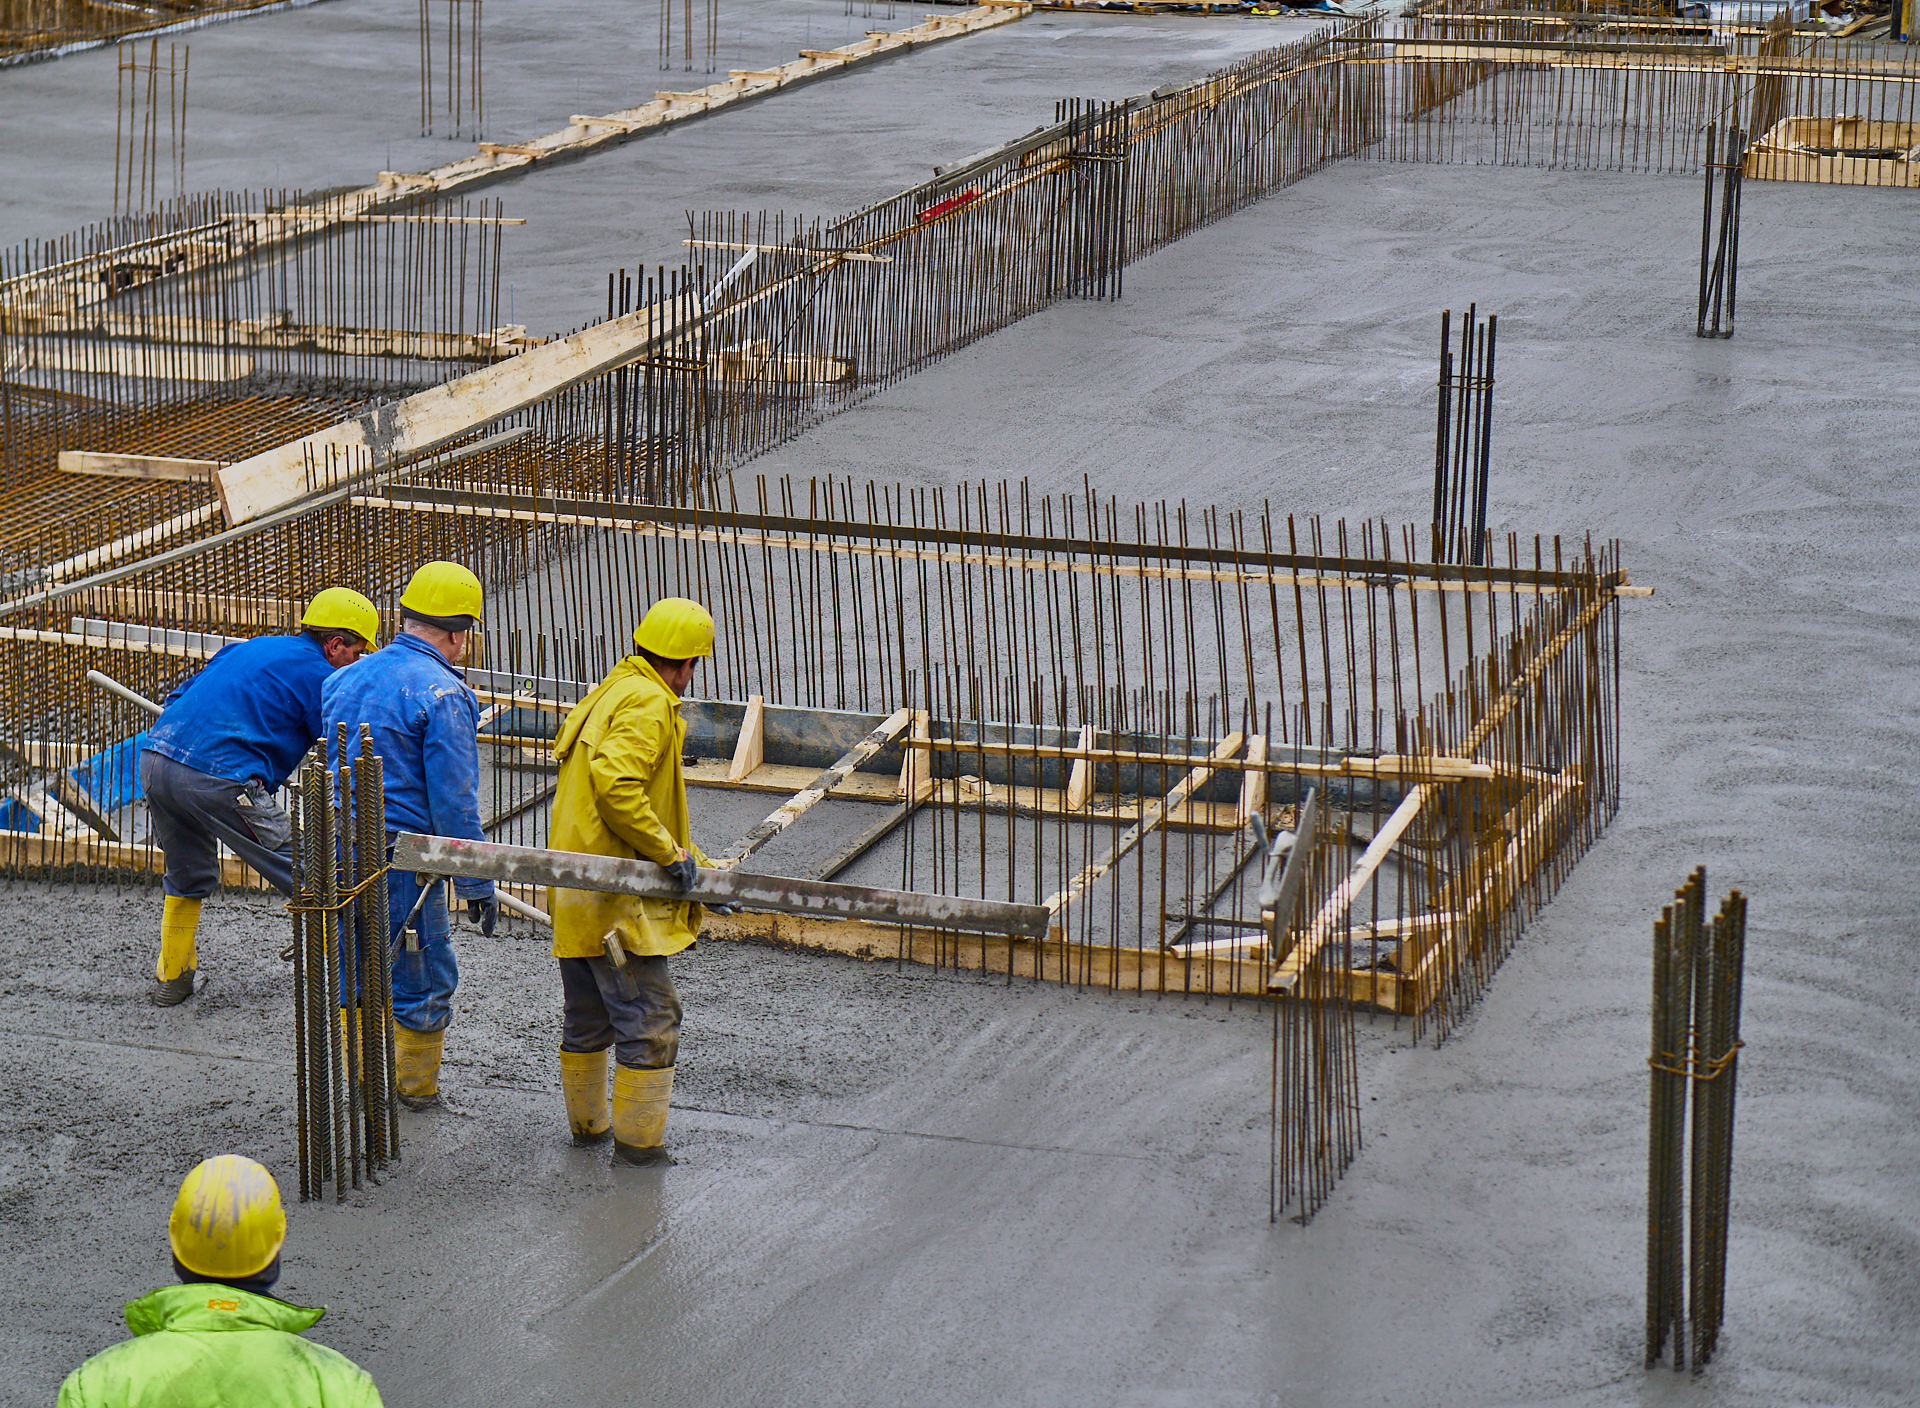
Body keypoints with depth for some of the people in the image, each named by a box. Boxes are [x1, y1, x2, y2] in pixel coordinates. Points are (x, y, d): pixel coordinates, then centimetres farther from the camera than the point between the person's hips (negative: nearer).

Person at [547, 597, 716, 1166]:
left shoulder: (607, 694, 19)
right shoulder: (647, 702, -13)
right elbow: (617, 787, -28)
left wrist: (693, 859, 20)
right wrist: (670, 852, -19)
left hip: (576, 894, 10)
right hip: (618, 898, -10)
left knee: (586, 1014, 22)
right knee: (650, 1018, -4)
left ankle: (587, 1122, 34)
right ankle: (638, 1141, -2)